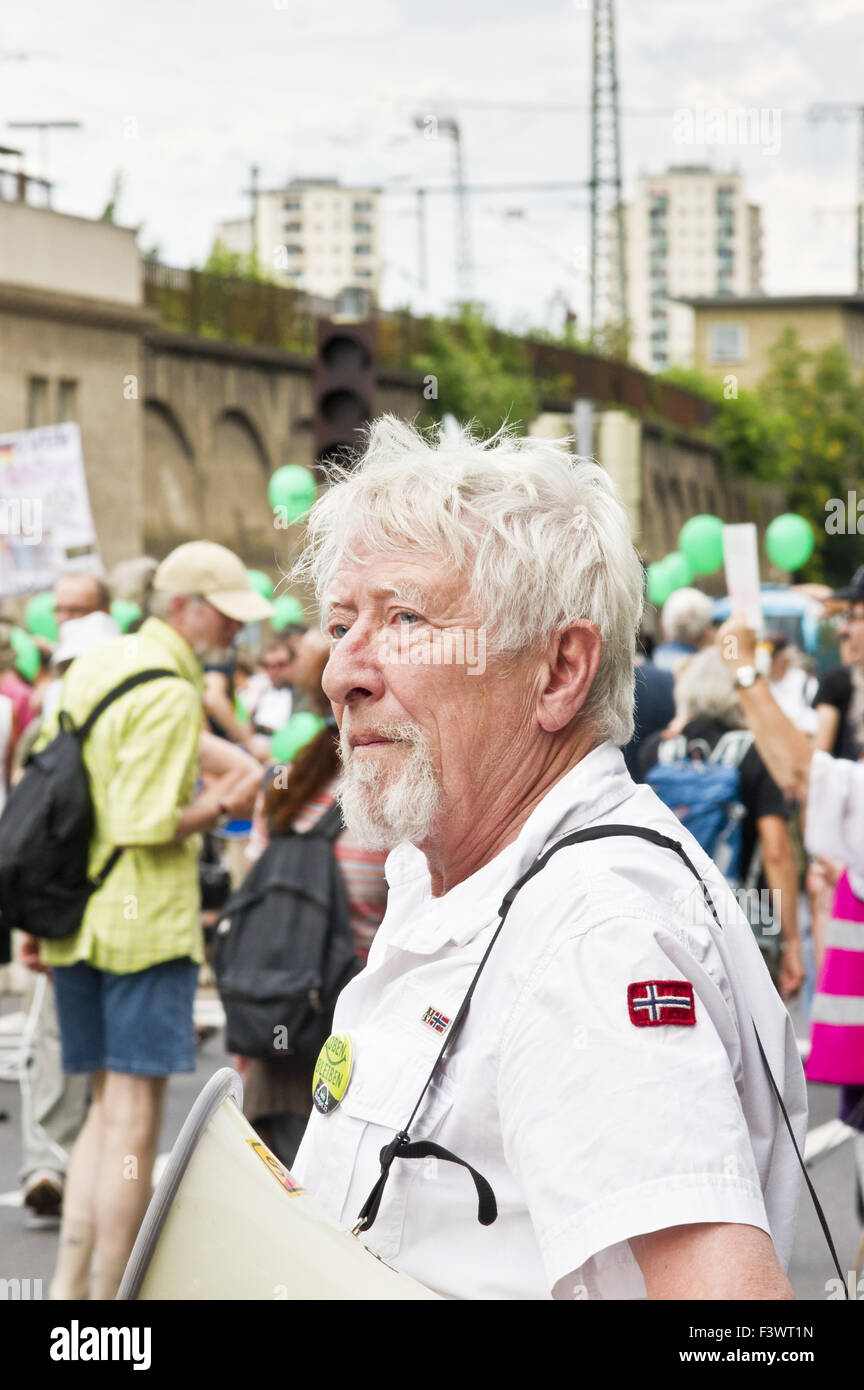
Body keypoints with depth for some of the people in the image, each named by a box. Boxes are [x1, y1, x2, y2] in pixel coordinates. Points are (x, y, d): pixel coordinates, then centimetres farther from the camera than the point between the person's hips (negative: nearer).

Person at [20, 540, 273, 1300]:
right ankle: (111, 1289, 0)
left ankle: (70, 1281, 11)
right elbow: (145, 823, -21)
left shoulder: (89, 669, 13)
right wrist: (216, 808, -4)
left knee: (108, 1106, 15)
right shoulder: (170, 694, -13)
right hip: (145, 921, -8)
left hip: (77, 918, 8)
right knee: (136, 1110, -2)